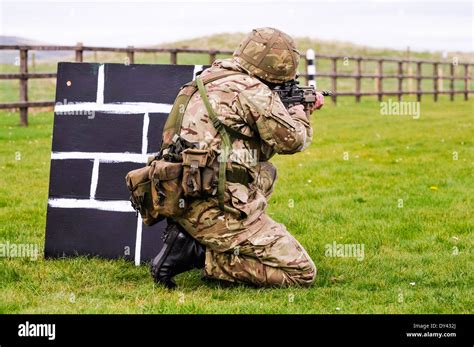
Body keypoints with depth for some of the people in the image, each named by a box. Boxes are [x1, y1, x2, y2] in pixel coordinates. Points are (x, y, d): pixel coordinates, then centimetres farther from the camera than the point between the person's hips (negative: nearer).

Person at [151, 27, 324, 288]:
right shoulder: (253, 91, -11)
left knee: (266, 172, 32)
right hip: (217, 209, -9)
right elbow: (291, 141, -2)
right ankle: (199, 254, -10)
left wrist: (300, 108, 28)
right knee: (301, 273, -7)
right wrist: (301, 114, 19)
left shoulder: (210, 79, 16)